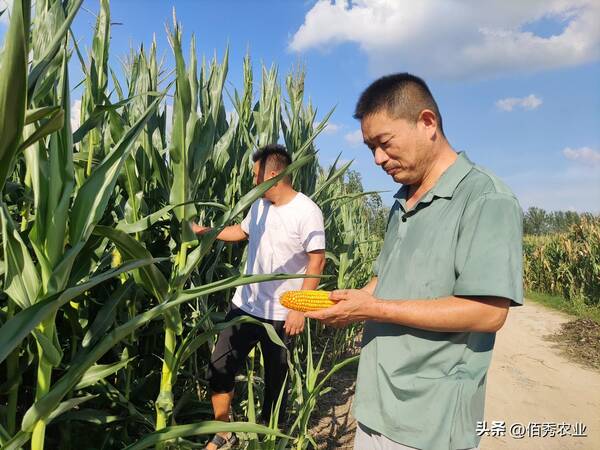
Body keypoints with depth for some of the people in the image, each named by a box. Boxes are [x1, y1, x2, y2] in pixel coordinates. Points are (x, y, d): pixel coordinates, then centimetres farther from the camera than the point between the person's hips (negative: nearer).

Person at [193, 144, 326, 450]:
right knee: (219, 368, 8)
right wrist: (204, 231, 18)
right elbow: (242, 231, 23)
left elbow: (317, 261, -17)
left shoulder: (307, 211, -16)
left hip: (281, 314, -6)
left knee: (276, 379, 12)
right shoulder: (259, 205, 5)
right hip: (245, 304, 6)